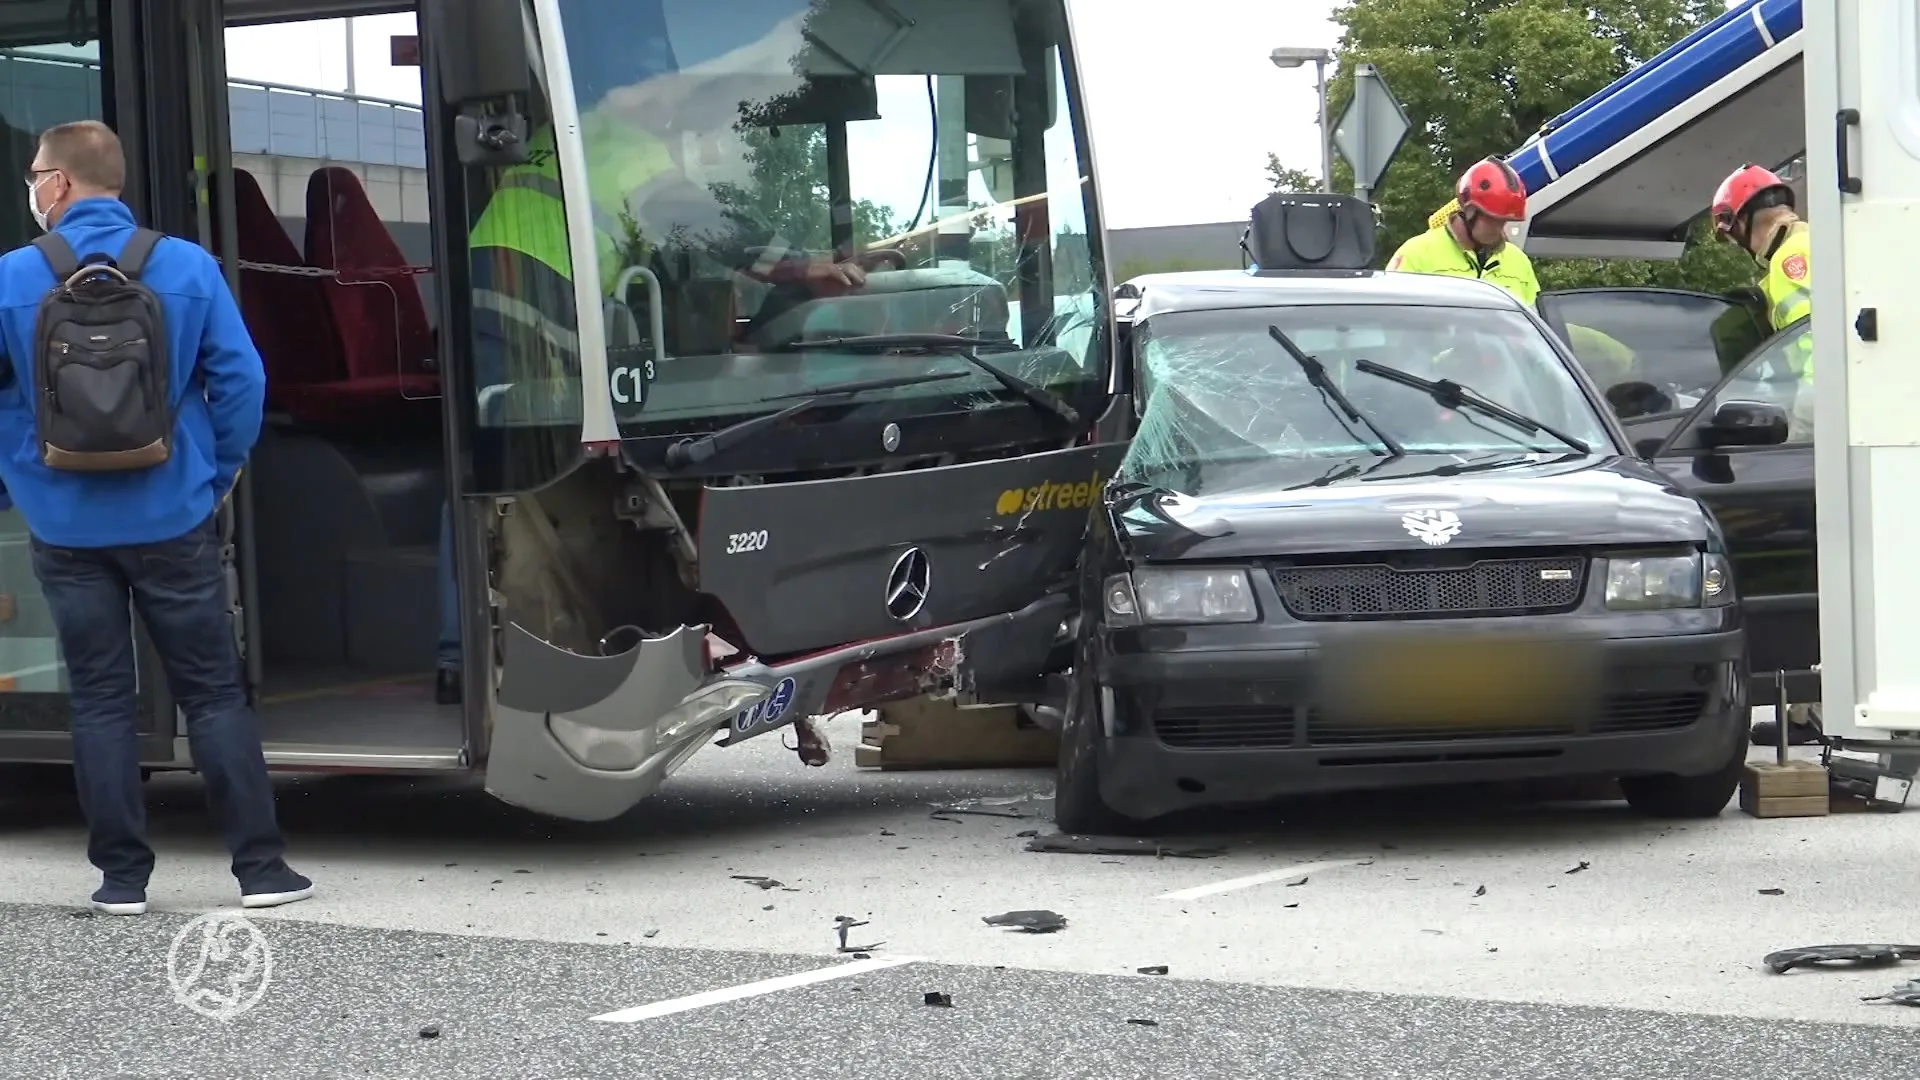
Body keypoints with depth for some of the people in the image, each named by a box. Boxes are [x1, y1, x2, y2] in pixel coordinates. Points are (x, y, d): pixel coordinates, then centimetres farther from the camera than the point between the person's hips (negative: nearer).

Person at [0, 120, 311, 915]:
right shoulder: (188, 268, -5)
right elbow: (240, 379, -6)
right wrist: (219, 475, 7)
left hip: (67, 527, 0)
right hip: (171, 520, 0)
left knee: (101, 701, 8)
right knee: (213, 692, 7)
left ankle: (122, 875, 10)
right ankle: (260, 865, 5)